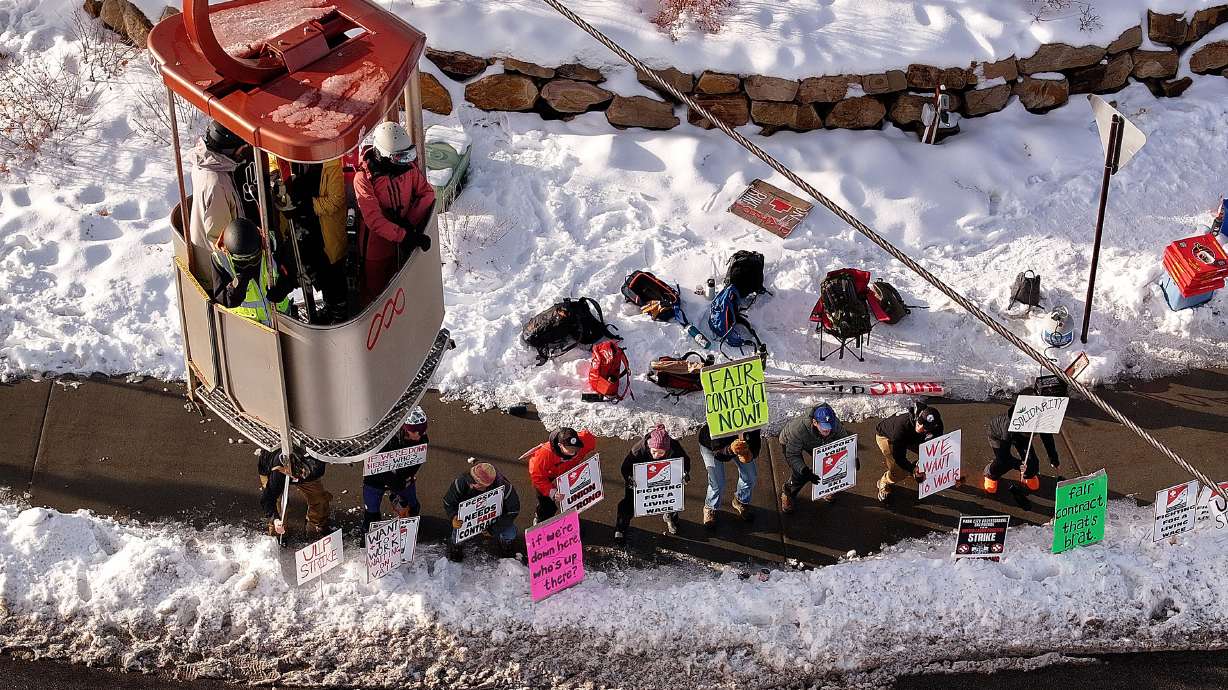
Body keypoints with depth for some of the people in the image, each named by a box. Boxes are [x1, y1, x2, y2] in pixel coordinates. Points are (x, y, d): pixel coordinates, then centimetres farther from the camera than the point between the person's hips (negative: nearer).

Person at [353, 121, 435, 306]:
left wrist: (410, 222, -15)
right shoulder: (364, 177, -22)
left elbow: (427, 193, -1)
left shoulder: (408, 166, -8)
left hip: (404, 241, 4)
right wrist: (404, 236, -34)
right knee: (375, 292, 12)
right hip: (377, 244, -4)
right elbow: (374, 219, -27)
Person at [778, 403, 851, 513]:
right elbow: (792, 455, -40)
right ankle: (787, 492, 8)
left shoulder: (836, 425, -33)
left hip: (817, 443, 4)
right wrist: (805, 471, -55)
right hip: (790, 443, -4)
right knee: (800, 474, -22)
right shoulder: (798, 429, -46)